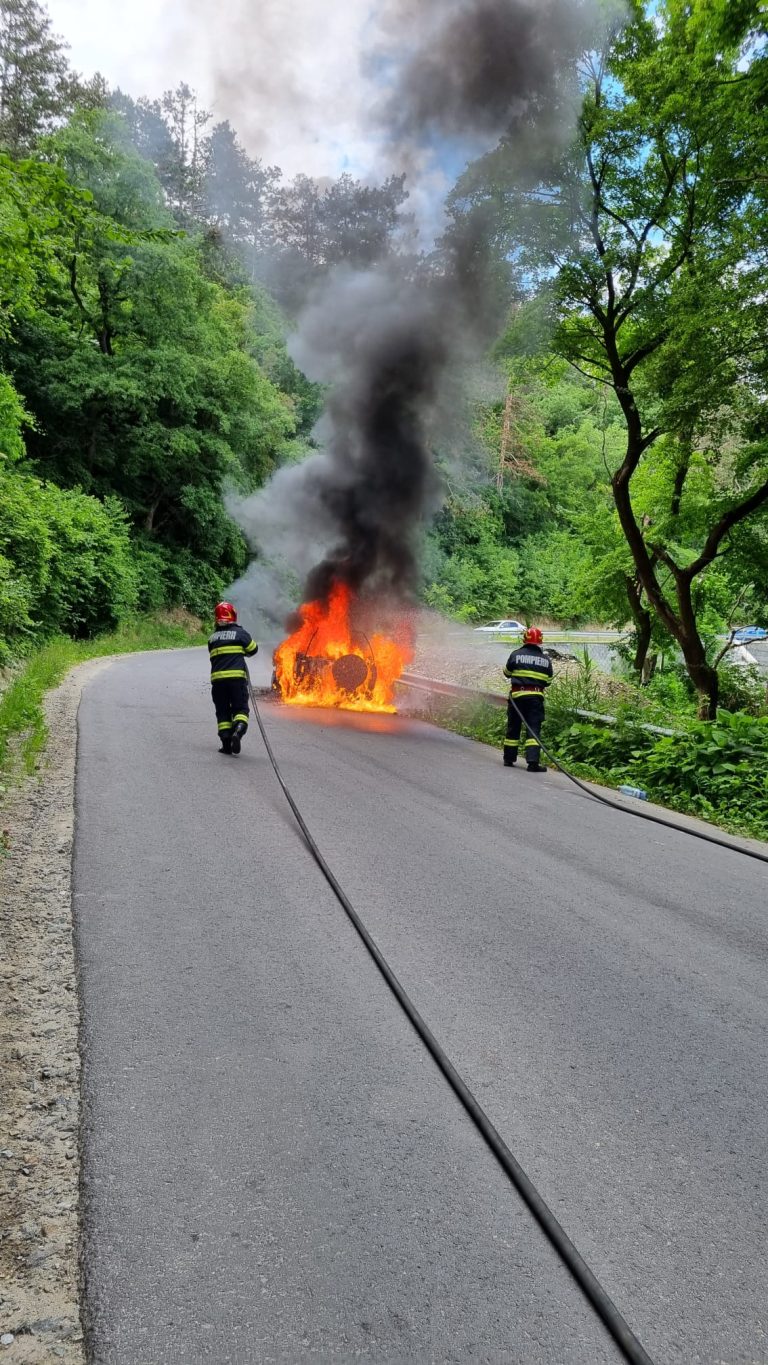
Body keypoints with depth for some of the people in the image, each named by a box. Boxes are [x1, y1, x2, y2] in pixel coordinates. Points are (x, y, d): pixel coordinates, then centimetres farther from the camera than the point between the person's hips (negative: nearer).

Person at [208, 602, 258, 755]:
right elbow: (253, 649, 9)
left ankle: (226, 743, 4)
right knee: (241, 708, 3)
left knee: (222, 711, 11)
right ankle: (238, 731, -25)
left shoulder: (212, 638, 12)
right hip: (237, 677, -3)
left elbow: (213, 655, 17)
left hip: (217, 678, 3)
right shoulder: (240, 633, 1)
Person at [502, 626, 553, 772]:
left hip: (517, 695, 0)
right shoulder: (546, 660, 2)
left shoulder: (516, 655, -2)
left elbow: (507, 673, 10)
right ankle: (533, 762, -12)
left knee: (513, 727, 12)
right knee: (533, 729, -1)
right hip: (536, 697, 0)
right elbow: (548, 682, 8)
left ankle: (509, 758, 20)